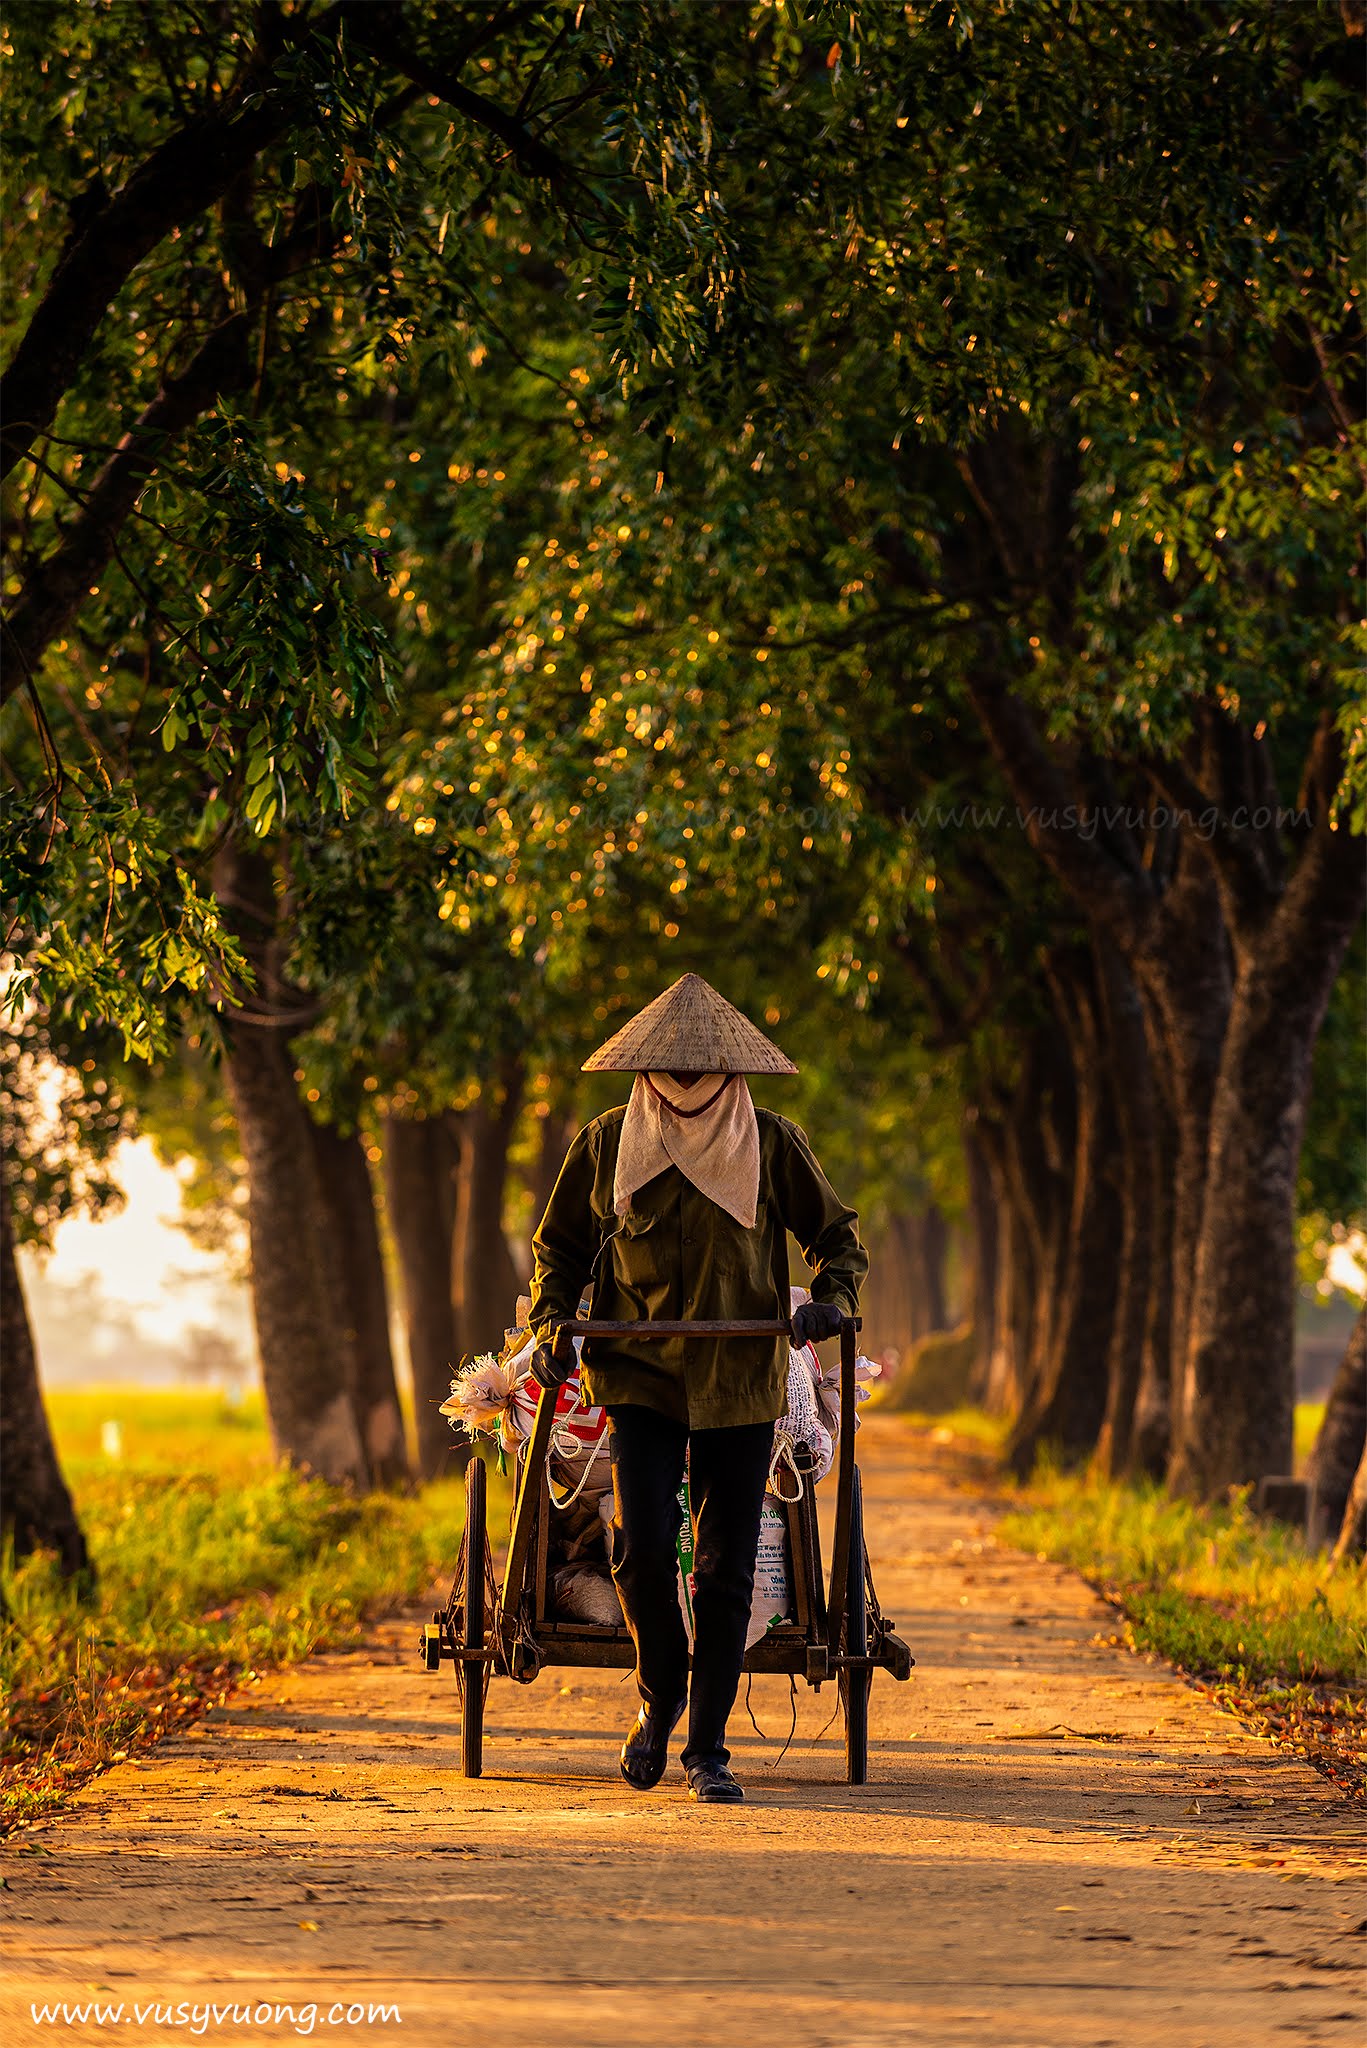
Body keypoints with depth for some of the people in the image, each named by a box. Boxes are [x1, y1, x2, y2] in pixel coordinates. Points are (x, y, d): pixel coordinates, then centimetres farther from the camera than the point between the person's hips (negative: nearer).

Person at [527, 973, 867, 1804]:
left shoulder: (771, 1143, 1)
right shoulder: (607, 1144, 3)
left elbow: (838, 1234, 12)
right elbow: (561, 1246, 15)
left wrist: (833, 1300, -7)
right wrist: (553, 1323, -2)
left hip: (742, 1382, 0)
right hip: (640, 1371, 0)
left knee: (727, 1566, 0)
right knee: (642, 1541, -15)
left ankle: (708, 1747, 9)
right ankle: (659, 1694, 12)